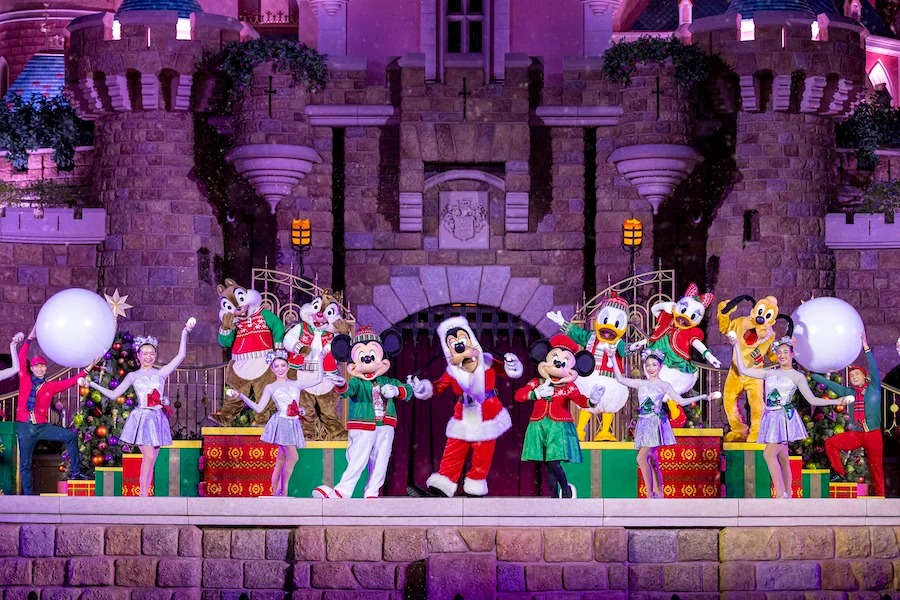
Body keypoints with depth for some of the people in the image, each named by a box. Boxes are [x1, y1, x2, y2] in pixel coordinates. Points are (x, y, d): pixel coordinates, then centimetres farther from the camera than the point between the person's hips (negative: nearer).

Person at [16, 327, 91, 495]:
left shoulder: (51, 386, 8)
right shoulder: (25, 380, 5)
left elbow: (70, 382, 4)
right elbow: (21, 360, -1)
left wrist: (87, 369, -2)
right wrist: (29, 339, -3)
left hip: (42, 426, 2)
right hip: (25, 427, -1)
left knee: (71, 435, -14)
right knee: (25, 464, 0)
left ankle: (75, 472, -7)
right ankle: (28, 496, 6)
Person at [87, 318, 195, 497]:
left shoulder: (161, 373, 10)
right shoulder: (133, 376, 8)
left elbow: (181, 355, 4)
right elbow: (114, 394, 10)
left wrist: (185, 333, -1)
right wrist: (93, 385, 5)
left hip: (157, 418, 2)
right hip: (142, 418, -2)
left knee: (151, 460, 2)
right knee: (148, 456, -16)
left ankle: (144, 495, 4)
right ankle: (144, 495, -14)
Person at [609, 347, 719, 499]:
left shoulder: (664, 386, 4)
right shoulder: (640, 383, 14)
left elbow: (681, 401, 2)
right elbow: (620, 379, 14)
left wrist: (704, 397, -5)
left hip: (656, 424, -5)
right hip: (644, 424, 5)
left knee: (642, 458, -18)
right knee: (652, 462, 6)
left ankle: (650, 494, -16)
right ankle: (659, 495, 9)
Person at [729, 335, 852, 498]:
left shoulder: (797, 376, 3)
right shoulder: (769, 373, 14)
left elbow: (813, 400, 0)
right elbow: (743, 370, 12)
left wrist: (837, 401, -10)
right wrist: (736, 346, 10)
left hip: (785, 417, -5)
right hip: (771, 417, 5)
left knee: (769, 454, -19)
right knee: (782, 458, 6)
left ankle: (780, 494, -19)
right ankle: (787, 496, 8)